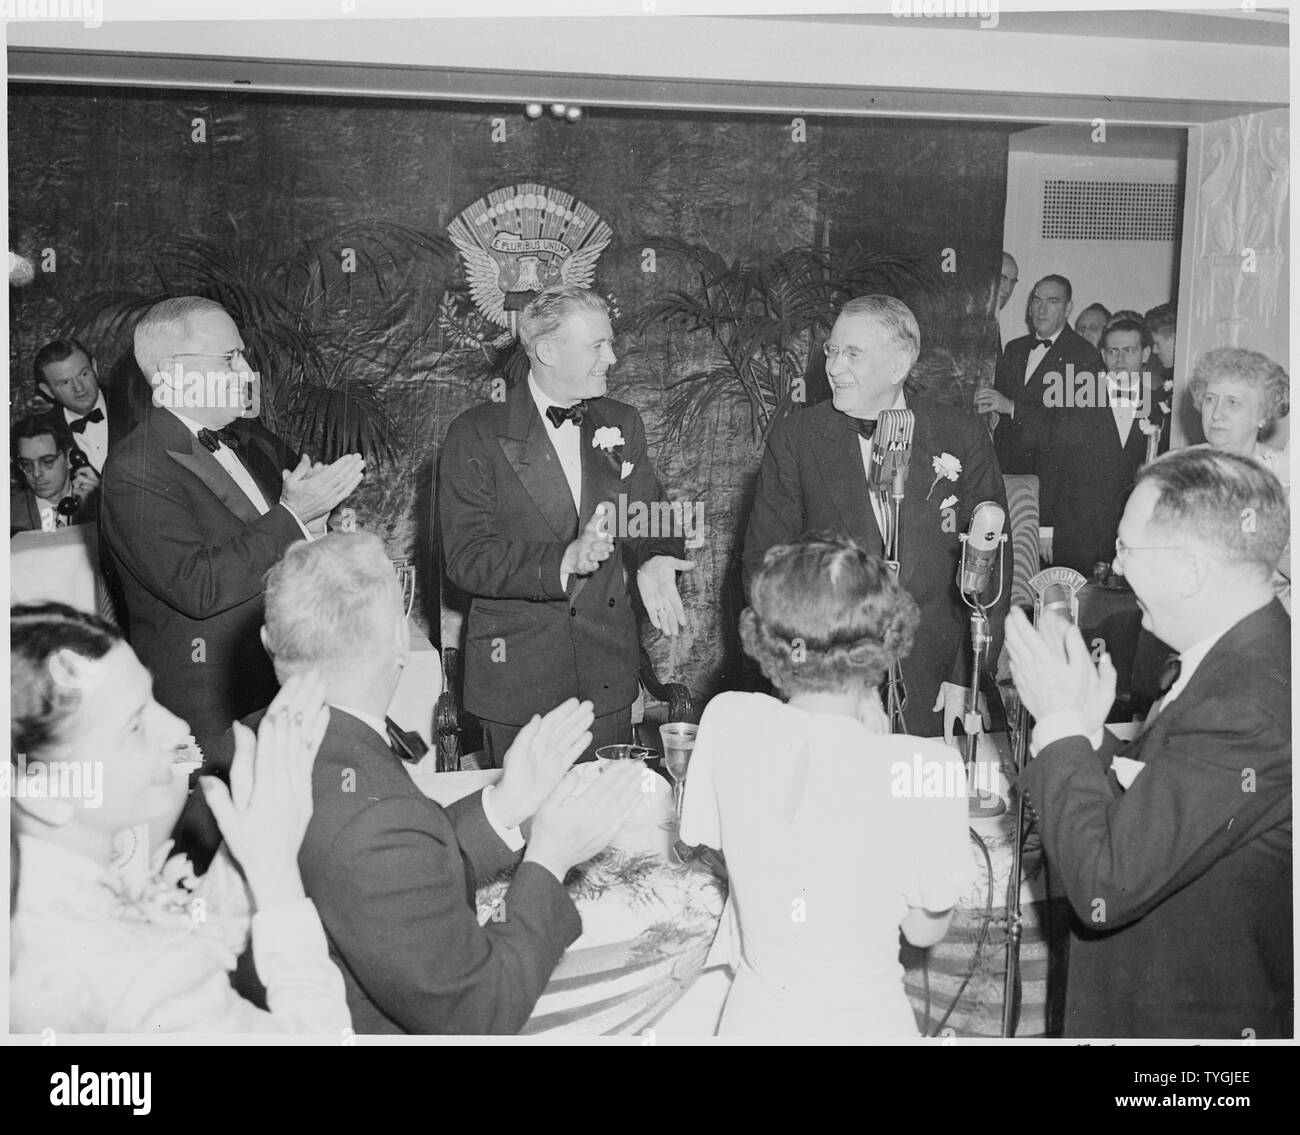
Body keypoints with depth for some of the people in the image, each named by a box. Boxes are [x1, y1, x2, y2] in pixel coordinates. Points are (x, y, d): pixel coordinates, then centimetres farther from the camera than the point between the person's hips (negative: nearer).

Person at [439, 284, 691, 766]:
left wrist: (655, 559, -14)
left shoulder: (622, 424, 8)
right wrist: (563, 560, -26)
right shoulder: (477, 434, -7)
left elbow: (648, 517, 10)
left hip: (608, 672, 4)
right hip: (516, 673, -3)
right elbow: (465, 557, -13)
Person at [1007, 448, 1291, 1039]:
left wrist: (1061, 722, -21)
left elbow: (1103, 889, -28)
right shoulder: (1234, 661, 1)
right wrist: (1086, 732, -12)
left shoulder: (1247, 712, -30)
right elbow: (1137, 812, 5)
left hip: (1195, 1019, -8)